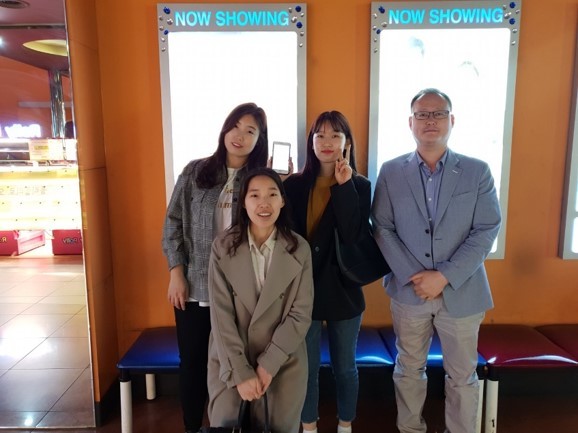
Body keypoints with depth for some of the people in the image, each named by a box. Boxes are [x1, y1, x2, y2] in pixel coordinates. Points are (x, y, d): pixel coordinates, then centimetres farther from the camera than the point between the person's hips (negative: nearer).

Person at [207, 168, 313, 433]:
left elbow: (301, 314, -8)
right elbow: (221, 314, -10)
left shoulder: (299, 249, -7)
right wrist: (241, 372, -13)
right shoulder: (223, 247, -8)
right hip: (230, 360, 0)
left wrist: (268, 364, -12)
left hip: (284, 362, 0)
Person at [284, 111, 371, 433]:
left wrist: (344, 186, -20)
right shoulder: (295, 185, -2)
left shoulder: (360, 186, -4)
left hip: (342, 289, 0)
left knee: (345, 367, 16)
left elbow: (354, 236, -18)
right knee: (307, 366, 14)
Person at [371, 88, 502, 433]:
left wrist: (444, 277, -15)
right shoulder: (391, 172, 1)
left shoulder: (478, 171, -1)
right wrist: (413, 276, -13)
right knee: (409, 370, 16)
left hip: (461, 293, 0)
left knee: (462, 376, 14)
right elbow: (382, 229, -3)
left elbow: (486, 231, -7)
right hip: (409, 290, 1)